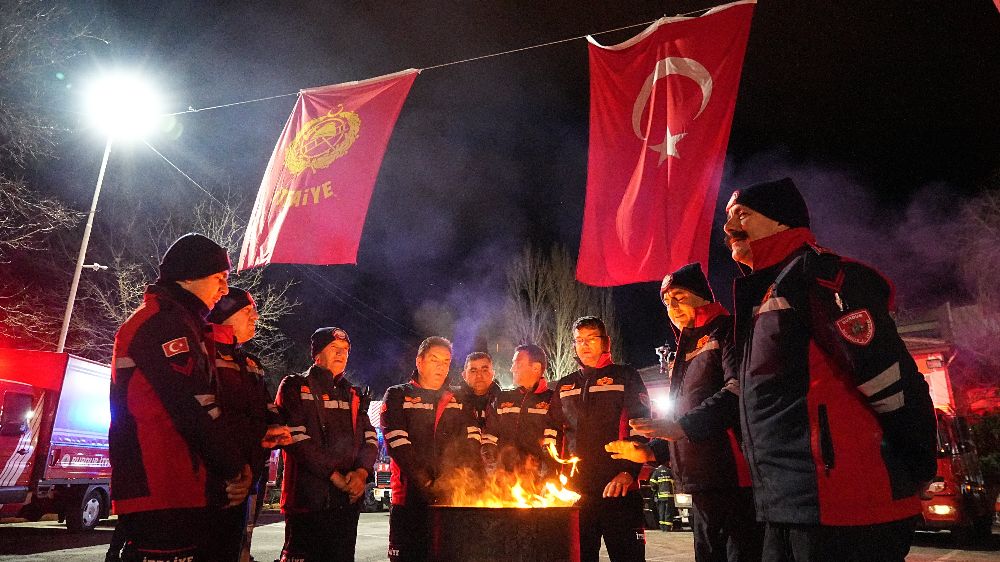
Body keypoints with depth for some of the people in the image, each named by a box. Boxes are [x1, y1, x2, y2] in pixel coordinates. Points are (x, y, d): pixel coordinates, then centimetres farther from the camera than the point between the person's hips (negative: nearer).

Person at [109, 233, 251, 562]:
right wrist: (234, 469, -9)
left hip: (181, 491, 10)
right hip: (163, 494, -10)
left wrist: (227, 469, 12)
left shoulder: (180, 321, 23)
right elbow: (193, 408, -19)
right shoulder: (163, 319, -10)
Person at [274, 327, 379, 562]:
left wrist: (362, 471, -10)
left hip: (349, 498, 5)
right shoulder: (295, 387, 2)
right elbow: (296, 437, -11)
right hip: (308, 496, -5)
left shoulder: (354, 395, 18)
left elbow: (370, 438, 11)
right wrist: (334, 475, -15)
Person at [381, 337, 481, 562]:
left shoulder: (457, 401, 15)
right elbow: (398, 445, -8)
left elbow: (473, 441, 4)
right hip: (411, 498, -3)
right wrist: (427, 484, -16)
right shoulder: (398, 396, 4)